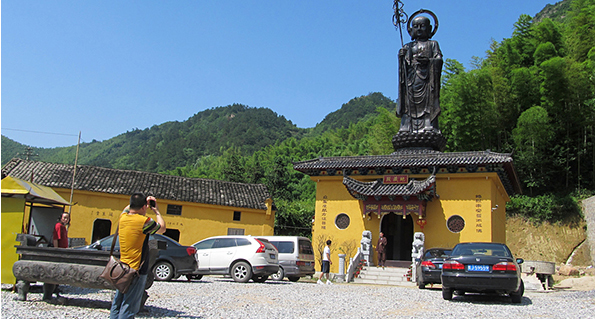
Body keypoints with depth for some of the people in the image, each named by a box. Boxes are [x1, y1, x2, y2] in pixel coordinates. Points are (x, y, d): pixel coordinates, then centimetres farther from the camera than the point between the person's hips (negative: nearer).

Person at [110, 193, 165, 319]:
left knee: (117, 303, 15)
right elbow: (162, 228, 2)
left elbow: (127, 208, 28)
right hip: (136, 270, -7)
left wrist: (144, 201, 20)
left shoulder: (123, 217, 2)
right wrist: (156, 211, 11)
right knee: (129, 308, -1)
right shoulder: (144, 221, -17)